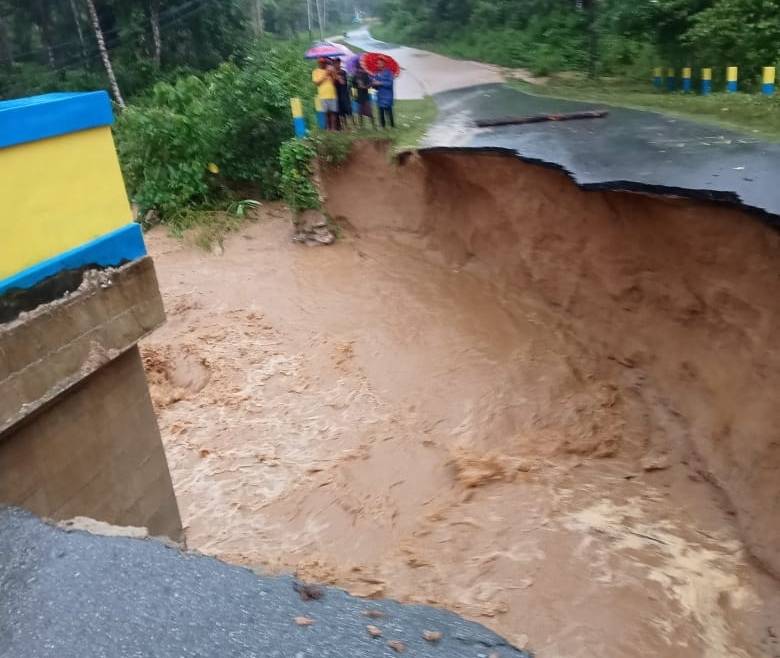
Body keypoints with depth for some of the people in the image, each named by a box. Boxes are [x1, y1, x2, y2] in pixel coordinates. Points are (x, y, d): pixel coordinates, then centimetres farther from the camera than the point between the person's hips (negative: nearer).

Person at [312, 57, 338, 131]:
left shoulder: (330, 70, 12)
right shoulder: (316, 72, 7)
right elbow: (316, 83, -5)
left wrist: (331, 75, -9)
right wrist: (324, 76, -11)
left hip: (332, 95, 2)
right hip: (323, 96, -1)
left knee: (333, 112, -3)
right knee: (326, 113, 0)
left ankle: (333, 128, -2)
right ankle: (328, 128, 7)